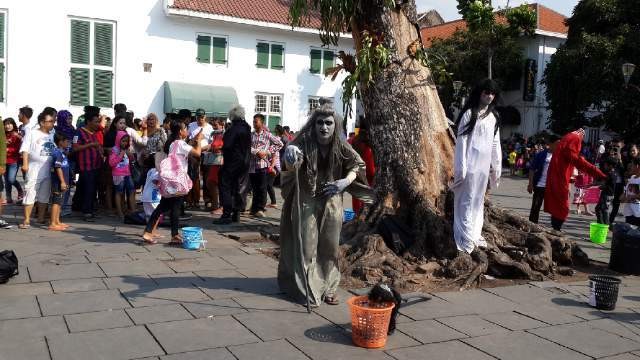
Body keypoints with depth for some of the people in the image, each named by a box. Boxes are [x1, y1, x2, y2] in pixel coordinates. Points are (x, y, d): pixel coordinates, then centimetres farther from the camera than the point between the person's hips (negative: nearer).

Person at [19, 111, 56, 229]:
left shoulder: (52, 136, 14)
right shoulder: (32, 134, 0)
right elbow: (25, 149, -6)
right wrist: (25, 164, -17)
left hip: (48, 170, 5)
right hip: (34, 169, -5)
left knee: (44, 196, 11)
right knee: (30, 194, -7)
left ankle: (41, 218, 21)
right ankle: (26, 220, -5)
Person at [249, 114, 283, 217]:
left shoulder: (267, 135, 3)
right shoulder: (250, 135, 8)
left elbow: (279, 144, 6)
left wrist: (268, 152, -2)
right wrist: (257, 152, -14)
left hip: (263, 164, -2)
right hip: (252, 165, 2)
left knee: (262, 188, -2)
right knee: (254, 188, 6)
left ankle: (260, 208, 5)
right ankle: (255, 209, 14)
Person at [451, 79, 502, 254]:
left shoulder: (493, 116, 12)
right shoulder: (469, 113, -7)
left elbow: (496, 143, 16)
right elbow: (461, 140, -10)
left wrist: (497, 167, 13)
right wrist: (461, 167, -16)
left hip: (484, 164, 7)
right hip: (470, 163, -7)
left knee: (479, 200, 13)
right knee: (467, 200, -6)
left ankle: (475, 234, 23)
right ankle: (465, 239, -2)